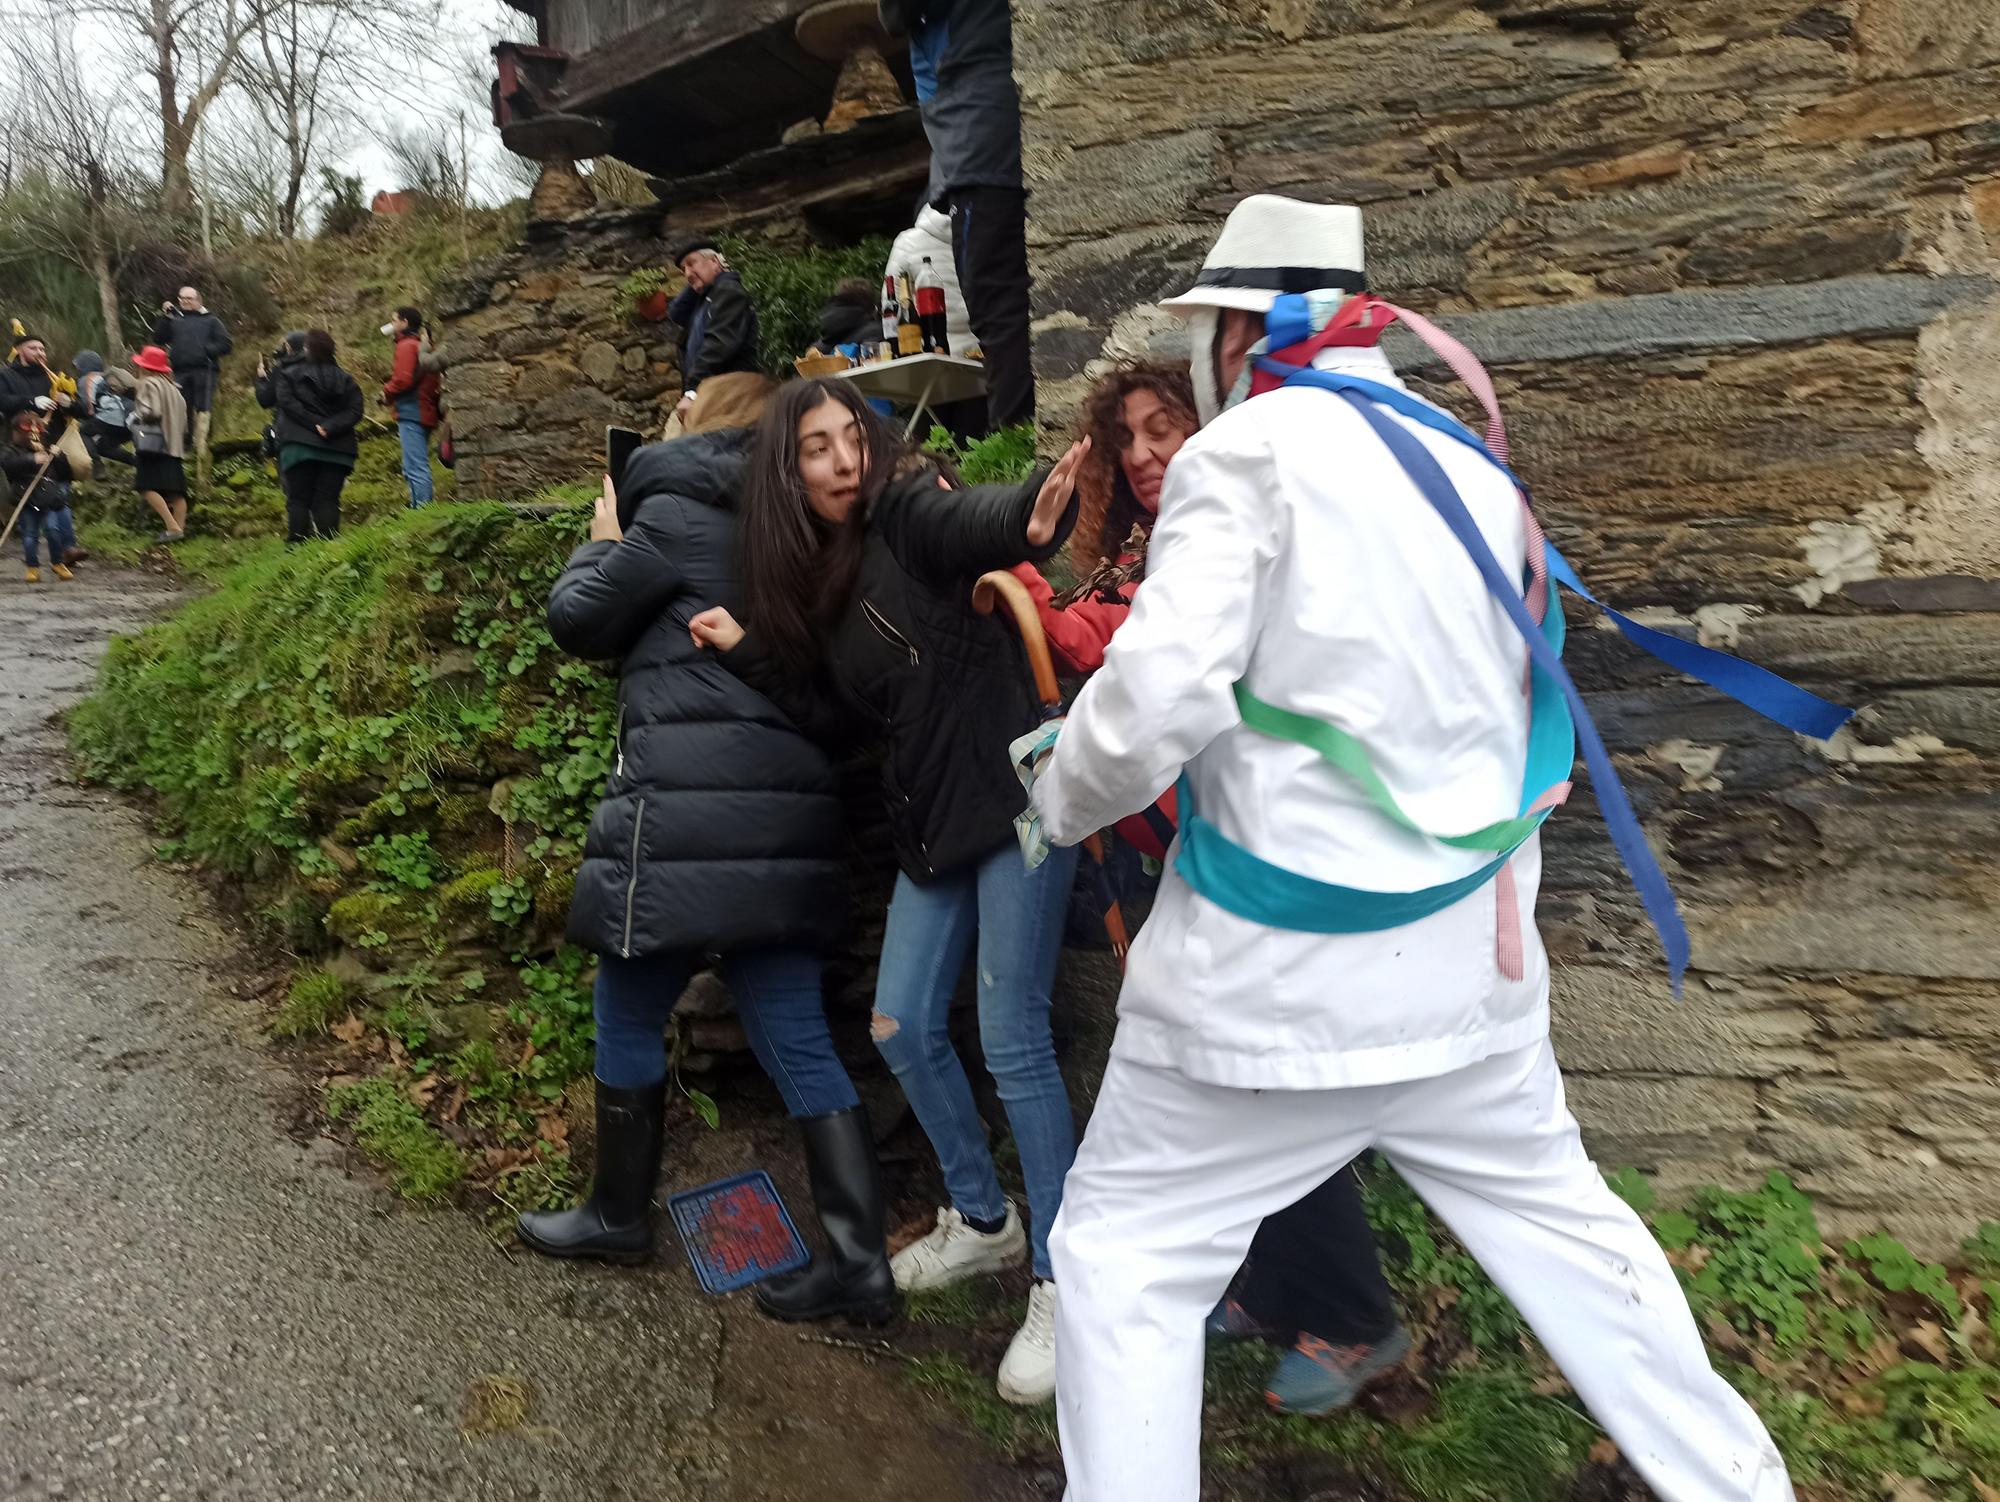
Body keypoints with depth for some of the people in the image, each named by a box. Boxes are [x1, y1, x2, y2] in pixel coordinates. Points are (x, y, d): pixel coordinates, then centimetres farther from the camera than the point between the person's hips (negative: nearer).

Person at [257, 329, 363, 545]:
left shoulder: (287, 374, 4)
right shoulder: (345, 380, 9)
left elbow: (287, 403, -9)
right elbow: (354, 411, -1)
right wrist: (329, 428, -9)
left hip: (299, 446, -2)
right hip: (337, 450, 2)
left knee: (298, 500, 4)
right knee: (328, 500, 1)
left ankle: (296, 545, 1)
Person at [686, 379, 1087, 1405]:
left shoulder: (907, 511, -8)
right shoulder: (813, 577, 12)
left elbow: (972, 519, -31)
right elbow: (837, 719, 12)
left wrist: (1033, 516, -54)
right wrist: (749, 650, 6)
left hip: (1013, 794, -8)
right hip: (932, 820, 8)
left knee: (1012, 1039, -6)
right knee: (902, 1027, 11)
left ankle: (1064, 1283, 11)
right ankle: (982, 1221, 33)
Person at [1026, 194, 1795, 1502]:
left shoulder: (1252, 446, -11)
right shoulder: (1475, 464, 10)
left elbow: (1162, 693, -21)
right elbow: (1511, 701, 16)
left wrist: (1064, 796, -2)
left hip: (1282, 970, -7)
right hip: (1466, 953, 7)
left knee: (1125, 1259, 8)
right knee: (1561, 1224, 24)